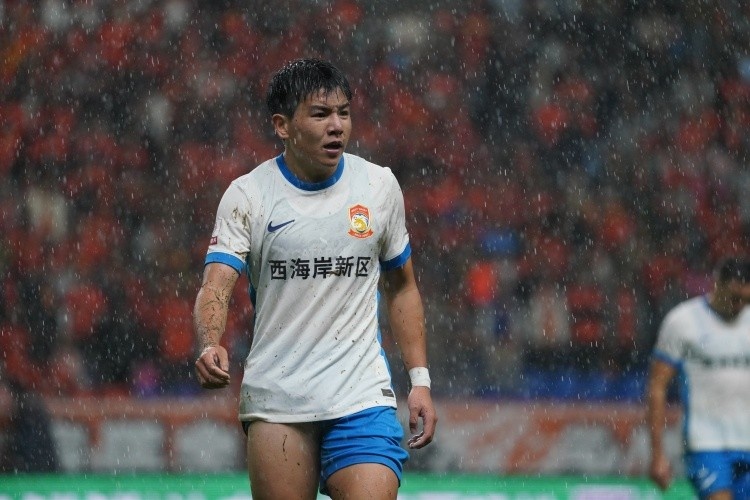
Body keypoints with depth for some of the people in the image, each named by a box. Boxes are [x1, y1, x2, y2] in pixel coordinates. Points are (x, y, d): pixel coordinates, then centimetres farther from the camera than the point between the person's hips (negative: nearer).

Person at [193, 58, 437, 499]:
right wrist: (210, 344, -34)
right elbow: (217, 284, -12)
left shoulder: (380, 185, 5)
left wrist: (420, 379, 8)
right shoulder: (247, 195, -2)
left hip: (362, 396, 1)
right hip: (274, 400, 0)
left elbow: (402, 288, 15)